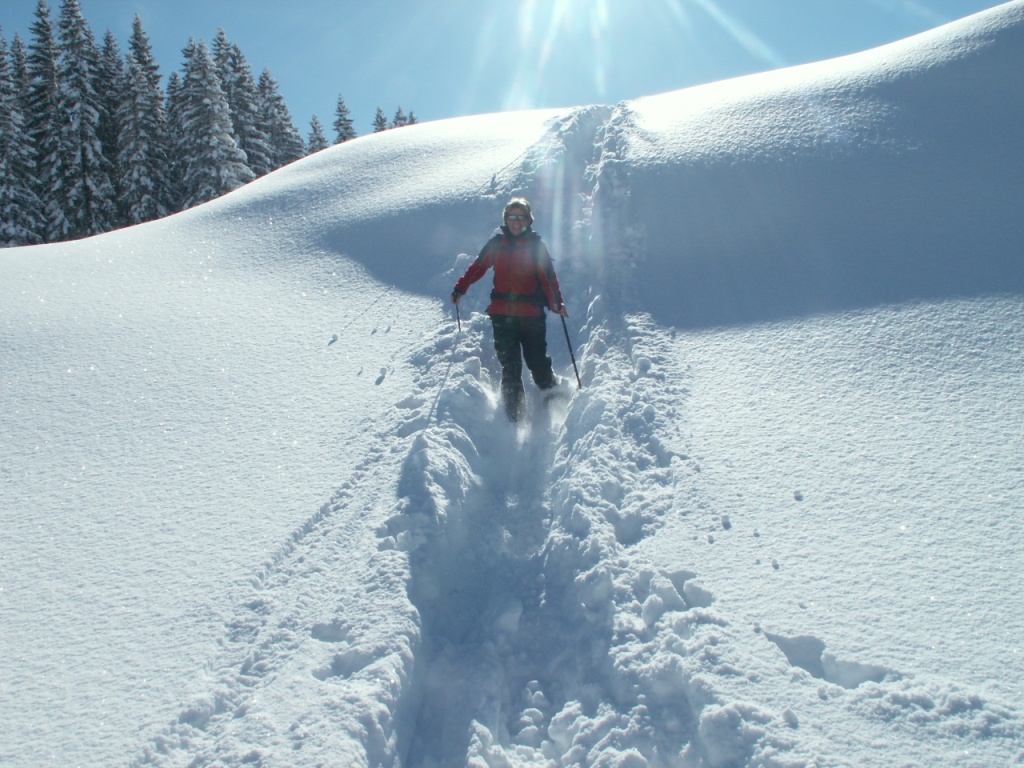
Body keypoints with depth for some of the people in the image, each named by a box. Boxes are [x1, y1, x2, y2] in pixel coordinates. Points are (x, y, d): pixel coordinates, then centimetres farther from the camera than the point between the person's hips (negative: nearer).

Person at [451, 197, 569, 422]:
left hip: (531, 315, -2)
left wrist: (557, 302, -18)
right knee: (509, 365, 1)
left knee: (537, 362, -1)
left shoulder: (536, 245, 2)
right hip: (502, 314, 2)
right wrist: (459, 289, 9)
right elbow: (477, 267, 16)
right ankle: (513, 412, 7)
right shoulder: (496, 243, 9)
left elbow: (548, 276, -4)